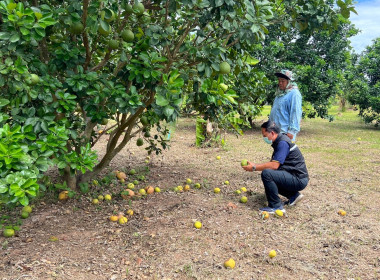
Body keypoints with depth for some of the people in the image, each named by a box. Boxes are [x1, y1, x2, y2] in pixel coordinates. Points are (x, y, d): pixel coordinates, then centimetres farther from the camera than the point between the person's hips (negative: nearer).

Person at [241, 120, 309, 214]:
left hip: (299, 180, -11)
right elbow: (272, 163, 18)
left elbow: (274, 165, -27)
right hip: (296, 178, 11)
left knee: (266, 174, -25)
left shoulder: (283, 143, -19)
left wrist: (254, 168, -20)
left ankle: (276, 206, -16)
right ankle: (294, 195, 17)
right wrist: (255, 165, 9)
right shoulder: (279, 142, 12)